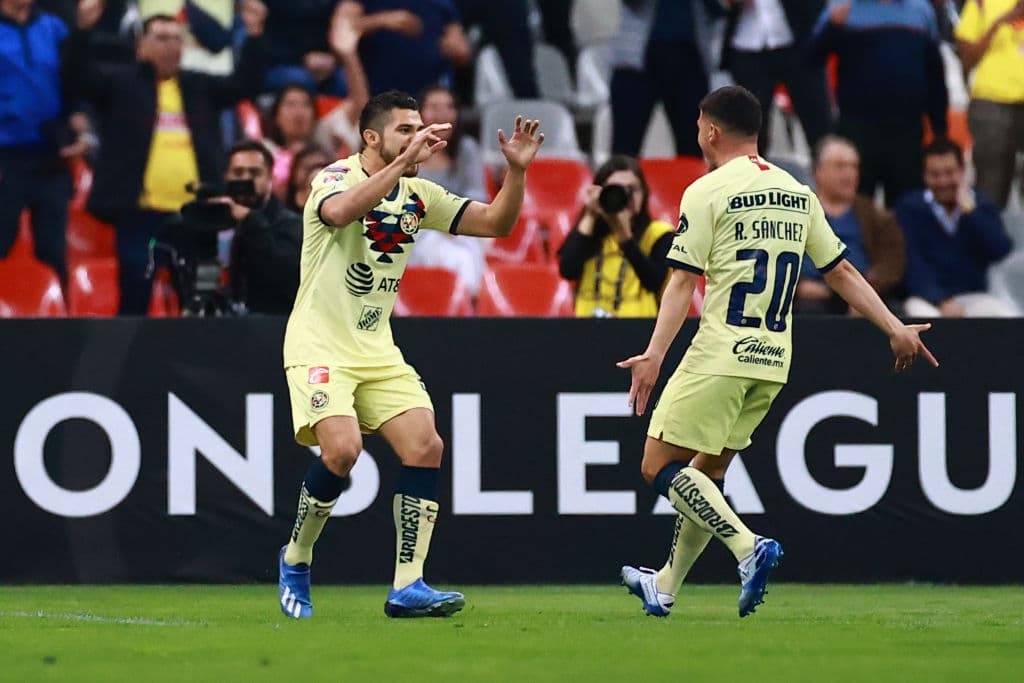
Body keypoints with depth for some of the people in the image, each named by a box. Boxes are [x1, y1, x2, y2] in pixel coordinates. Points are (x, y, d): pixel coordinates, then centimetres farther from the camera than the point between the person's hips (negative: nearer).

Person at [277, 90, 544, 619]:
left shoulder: (418, 195, 9)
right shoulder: (336, 178, -11)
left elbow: (494, 223, 8)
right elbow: (342, 211, -36)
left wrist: (516, 170, -9)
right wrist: (404, 160, -40)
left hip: (377, 351, 7)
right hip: (319, 346, -7)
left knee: (425, 446, -11)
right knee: (342, 447, -25)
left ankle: (407, 587, -8)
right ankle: (295, 562, -1)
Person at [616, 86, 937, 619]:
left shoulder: (707, 192, -6)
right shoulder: (798, 194, 12)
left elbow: (683, 281, -13)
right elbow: (841, 272, 12)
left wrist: (654, 355, -16)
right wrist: (896, 329, 17)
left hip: (719, 356, -7)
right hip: (773, 362, 7)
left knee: (659, 466, -4)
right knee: (707, 471, 18)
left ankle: (748, 547, -20)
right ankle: (665, 587, 24)